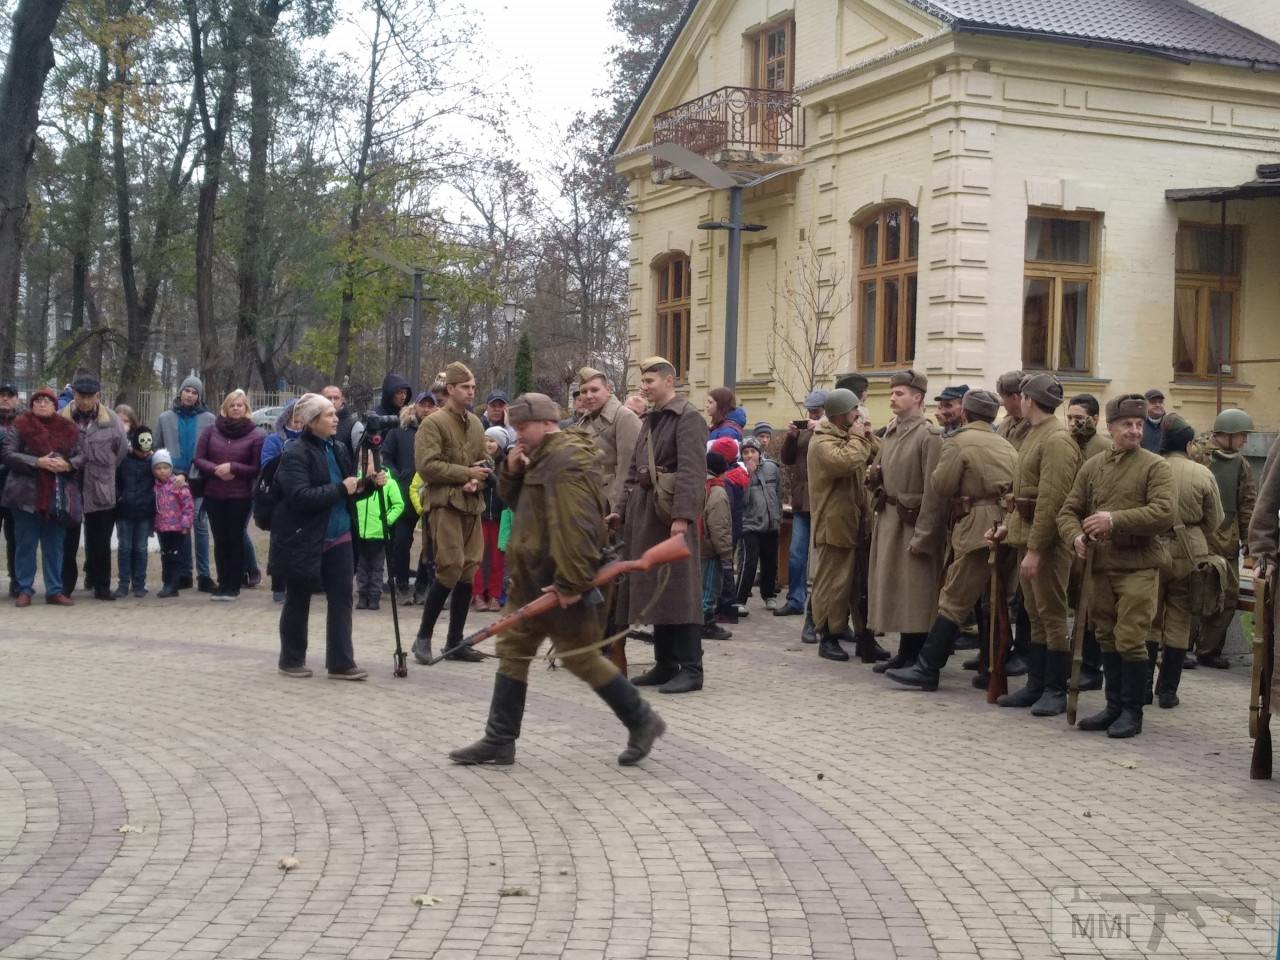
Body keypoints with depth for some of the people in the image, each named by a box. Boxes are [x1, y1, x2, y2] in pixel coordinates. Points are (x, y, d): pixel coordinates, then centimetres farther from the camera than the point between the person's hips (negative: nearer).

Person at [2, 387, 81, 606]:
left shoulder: (67, 429, 8)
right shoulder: (21, 425, -1)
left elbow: (81, 455, 9)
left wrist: (68, 464, -13)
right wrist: (37, 462, -18)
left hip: (57, 496, 3)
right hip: (27, 495, -3)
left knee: (55, 545, 8)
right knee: (25, 544, 4)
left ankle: (54, 590, 15)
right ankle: (24, 590, 11)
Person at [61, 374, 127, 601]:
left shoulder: (111, 419, -1)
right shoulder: (61, 419, -6)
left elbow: (122, 448, 7)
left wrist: (104, 471, 8)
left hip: (102, 491, 1)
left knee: (100, 543, 9)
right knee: (68, 541, 6)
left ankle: (101, 586, 19)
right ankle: (65, 586, 15)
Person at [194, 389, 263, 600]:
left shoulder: (255, 435, -4)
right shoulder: (211, 431, 5)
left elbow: (257, 468, -6)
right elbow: (199, 459, 4)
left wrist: (233, 467, -17)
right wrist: (216, 470, -13)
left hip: (240, 497, -3)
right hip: (213, 495, 3)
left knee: (235, 540, 2)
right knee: (220, 541, 7)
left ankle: (233, 586, 9)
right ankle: (223, 584, 15)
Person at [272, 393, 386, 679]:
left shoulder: (338, 449, 9)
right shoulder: (295, 454, -14)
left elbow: (349, 491, 16)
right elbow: (301, 497, -25)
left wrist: (371, 483, -3)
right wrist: (341, 489, -22)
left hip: (338, 538, 6)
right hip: (303, 540, -6)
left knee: (341, 599, 2)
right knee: (298, 602, 8)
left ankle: (341, 663, 6)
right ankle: (291, 661, 22)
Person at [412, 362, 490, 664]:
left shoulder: (475, 423, 15)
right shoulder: (434, 423, -7)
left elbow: (485, 461, 18)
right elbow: (427, 465, -15)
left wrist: (477, 480, -4)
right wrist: (467, 473, -13)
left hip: (472, 504, 7)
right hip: (445, 503, -7)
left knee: (468, 571, 7)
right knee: (450, 568, -13)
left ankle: (455, 641, 15)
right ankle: (423, 637, 1)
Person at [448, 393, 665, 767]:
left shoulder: (566, 461, -19)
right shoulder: (543, 458, 15)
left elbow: (576, 526, -28)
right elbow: (513, 498, 24)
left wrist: (571, 582, -30)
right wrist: (512, 470, 4)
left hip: (562, 581, -10)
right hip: (534, 580, 10)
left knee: (580, 656, -2)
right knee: (513, 651, 10)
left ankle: (641, 721, 12)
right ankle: (499, 741, 15)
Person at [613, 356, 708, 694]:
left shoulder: (688, 418, -9)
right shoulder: (650, 421, 18)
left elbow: (692, 470, -19)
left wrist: (682, 516, -27)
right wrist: (624, 509, 14)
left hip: (671, 513, -9)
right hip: (644, 513, 9)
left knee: (679, 589, -7)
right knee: (653, 589, 11)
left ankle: (690, 669, -3)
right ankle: (665, 664, 19)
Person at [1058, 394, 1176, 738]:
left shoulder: (1155, 467, -4)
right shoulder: (1092, 467, 10)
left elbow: (1165, 514, -17)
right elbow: (1069, 511, 12)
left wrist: (1115, 520, -22)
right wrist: (1076, 535, -9)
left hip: (1139, 566, -5)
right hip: (1101, 565, 5)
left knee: (1130, 640, -6)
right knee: (1107, 639, 12)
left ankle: (1132, 712, 6)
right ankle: (1114, 706, 24)